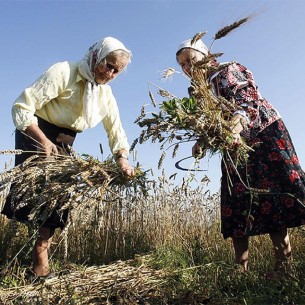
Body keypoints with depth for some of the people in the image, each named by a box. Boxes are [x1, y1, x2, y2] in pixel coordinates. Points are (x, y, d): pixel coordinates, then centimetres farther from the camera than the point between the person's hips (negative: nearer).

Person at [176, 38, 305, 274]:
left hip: (263, 134, -6)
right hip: (234, 148, 6)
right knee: (236, 206, 0)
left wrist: (236, 125, -42)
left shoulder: (229, 71, -5)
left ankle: (284, 262, -4)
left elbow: (246, 99, -22)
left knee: (272, 197, -10)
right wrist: (201, 142, -8)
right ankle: (242, 268, 3)